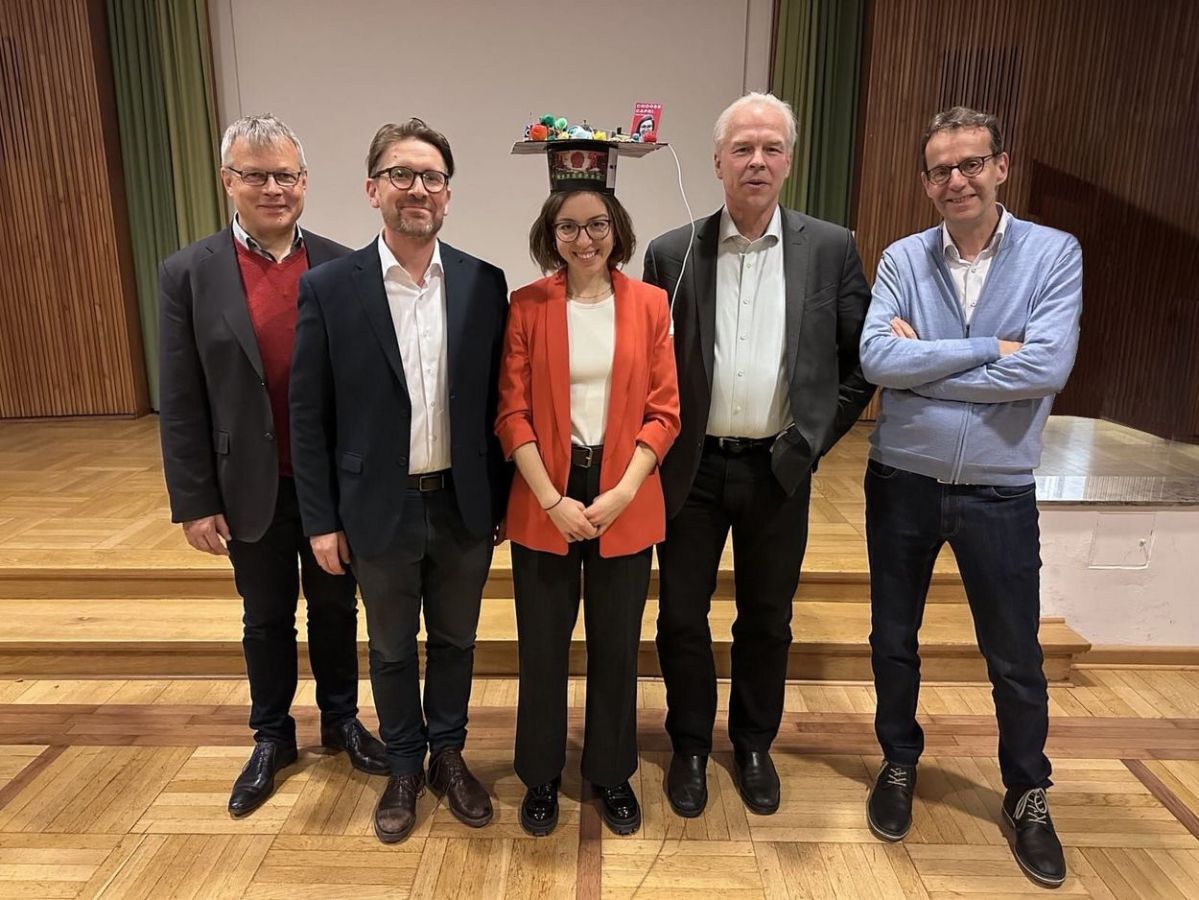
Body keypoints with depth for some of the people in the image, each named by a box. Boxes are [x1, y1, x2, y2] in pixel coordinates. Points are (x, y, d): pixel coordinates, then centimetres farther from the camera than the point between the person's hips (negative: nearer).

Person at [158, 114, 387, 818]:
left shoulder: (343, 267, -5)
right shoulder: (189, 274, -6)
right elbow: (181, 404, -5)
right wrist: (195, 502, -6)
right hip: (251, 489, 0)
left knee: (335, 608, 18)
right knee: (267, 619, 17)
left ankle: (342, 719, 40)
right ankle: (272, 738, 38)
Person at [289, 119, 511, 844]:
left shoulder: (485, 284, -3)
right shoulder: (330, 287, -7)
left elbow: (499, 401, 2)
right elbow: (310, 416, -4)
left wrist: (504, 499, 3)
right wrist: (322, 520, -4)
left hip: (465, 505, 2)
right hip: (381, 509, -1)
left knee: (455, 640, 18)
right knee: (392, 649, 17)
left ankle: (449, 755, 42)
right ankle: (405, 767, 41)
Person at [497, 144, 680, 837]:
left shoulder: (649, 304, 0)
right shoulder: (527, 306, -2)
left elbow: (664, 412, -1)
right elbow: (513, 415, -4)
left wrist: (621, 493, -11)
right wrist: (553, 500, -12)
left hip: (625, 501, 1)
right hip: (545, 502, 0)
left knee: (618, 644, 13)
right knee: (543, 644, 11)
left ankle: (613, 774, 36)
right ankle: (542, 775, 35)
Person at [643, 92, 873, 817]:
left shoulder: (831, 249, -1)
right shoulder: (673, 253, -1)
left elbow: (860, 358, 3)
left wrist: (814, 439, -1)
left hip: (778, 469, 0)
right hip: (692, 467, 0)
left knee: (767, 620, 15)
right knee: (682, 618, 11)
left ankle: (755, 745, 38)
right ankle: (691, 747, 34)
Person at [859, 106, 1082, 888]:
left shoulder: (1054, 253, -6)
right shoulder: (903, 259, -2)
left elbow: (1047, 369, -19)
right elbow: (876, 359, -16)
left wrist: (924, 360, -15)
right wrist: (991, 349, -18)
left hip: (999, 491, -1)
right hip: (901, 482, 2)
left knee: (1016, 656, 13)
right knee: (894, 638, 15)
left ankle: (1028, 794, 38)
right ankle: (900, 763, 39)